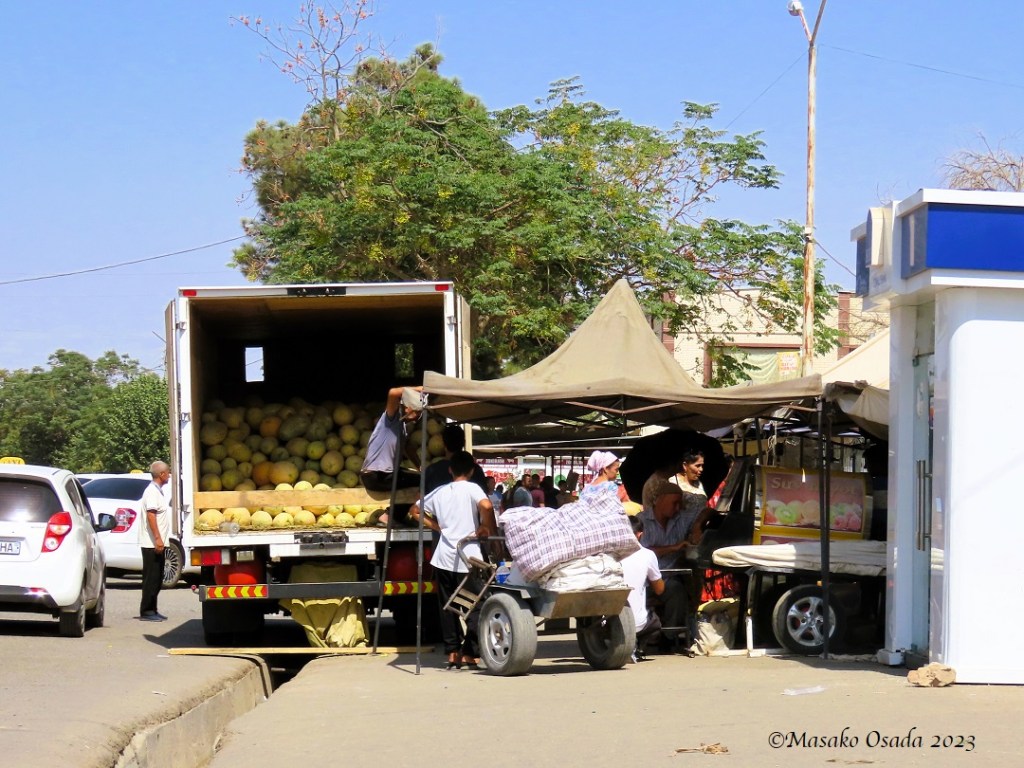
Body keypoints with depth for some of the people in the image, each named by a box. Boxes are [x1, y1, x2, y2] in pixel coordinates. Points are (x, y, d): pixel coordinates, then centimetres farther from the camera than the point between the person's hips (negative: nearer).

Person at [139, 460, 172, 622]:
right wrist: (158, 539, -26)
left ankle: (152, 610, 18)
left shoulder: (158, 491, 17)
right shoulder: (152, 491, -14)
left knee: (156, 578, 13)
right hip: (152, 543, -10)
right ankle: (146, 611, -4)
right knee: (151, 577, -7)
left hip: (157, 543, 10)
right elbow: (150, 515, -22)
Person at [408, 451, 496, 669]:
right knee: (475, 606, 2)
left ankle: (452, 652, 11)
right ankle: (470, 653, -4)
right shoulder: (472, 489, -4)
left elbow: (415, 512, 20)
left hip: (443, 558, 5)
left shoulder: (439, 492, 10)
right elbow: (486, 506, -24)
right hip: (468, 558, -4)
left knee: (448, 607, 11)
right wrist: (487, 528, -8)